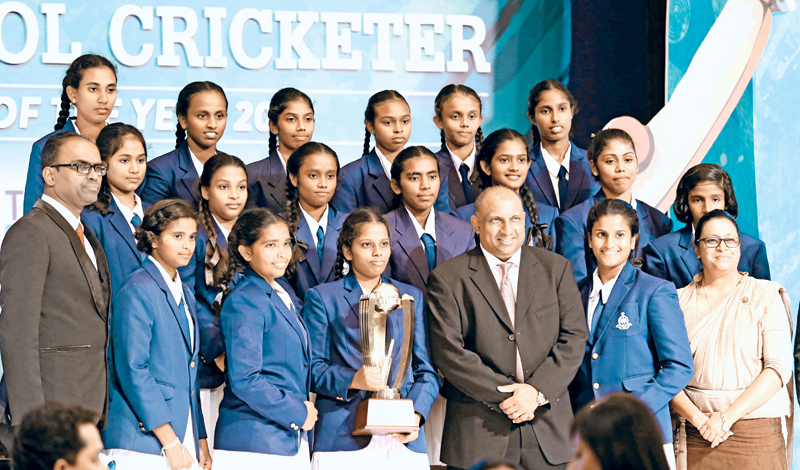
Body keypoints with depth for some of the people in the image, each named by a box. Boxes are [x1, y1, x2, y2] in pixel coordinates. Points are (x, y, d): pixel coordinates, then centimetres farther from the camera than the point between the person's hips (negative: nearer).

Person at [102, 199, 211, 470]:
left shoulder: (183, 293, 18)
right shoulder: (137, 292, -7)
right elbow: (133, 371, -14)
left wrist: (200, 440, 13)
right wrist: (170, 442, -15)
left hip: (184, 443, 7)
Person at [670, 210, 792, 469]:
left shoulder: (766, 295, 5)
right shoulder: (680, 301, 9)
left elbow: (779, 368, -4)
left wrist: (728, 415, -13)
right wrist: (698, 418, -13)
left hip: (756, 434, -1)